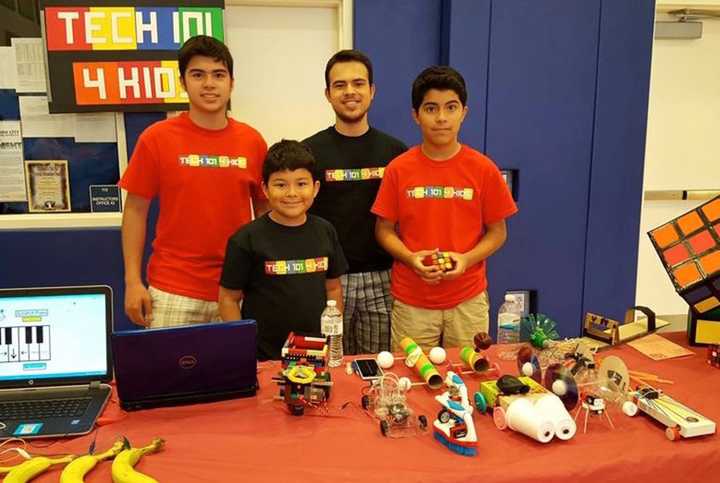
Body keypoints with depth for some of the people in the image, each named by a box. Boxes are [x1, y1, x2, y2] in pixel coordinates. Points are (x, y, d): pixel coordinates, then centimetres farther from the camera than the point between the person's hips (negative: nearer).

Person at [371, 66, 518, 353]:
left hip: (468, 300, 0)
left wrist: (467, 259, -14)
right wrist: (410, 258, -14)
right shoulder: (398, 169, -3)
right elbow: (384, 229, 3)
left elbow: (497, 231, 3)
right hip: (411, 301, 0)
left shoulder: (483, 169, -3)